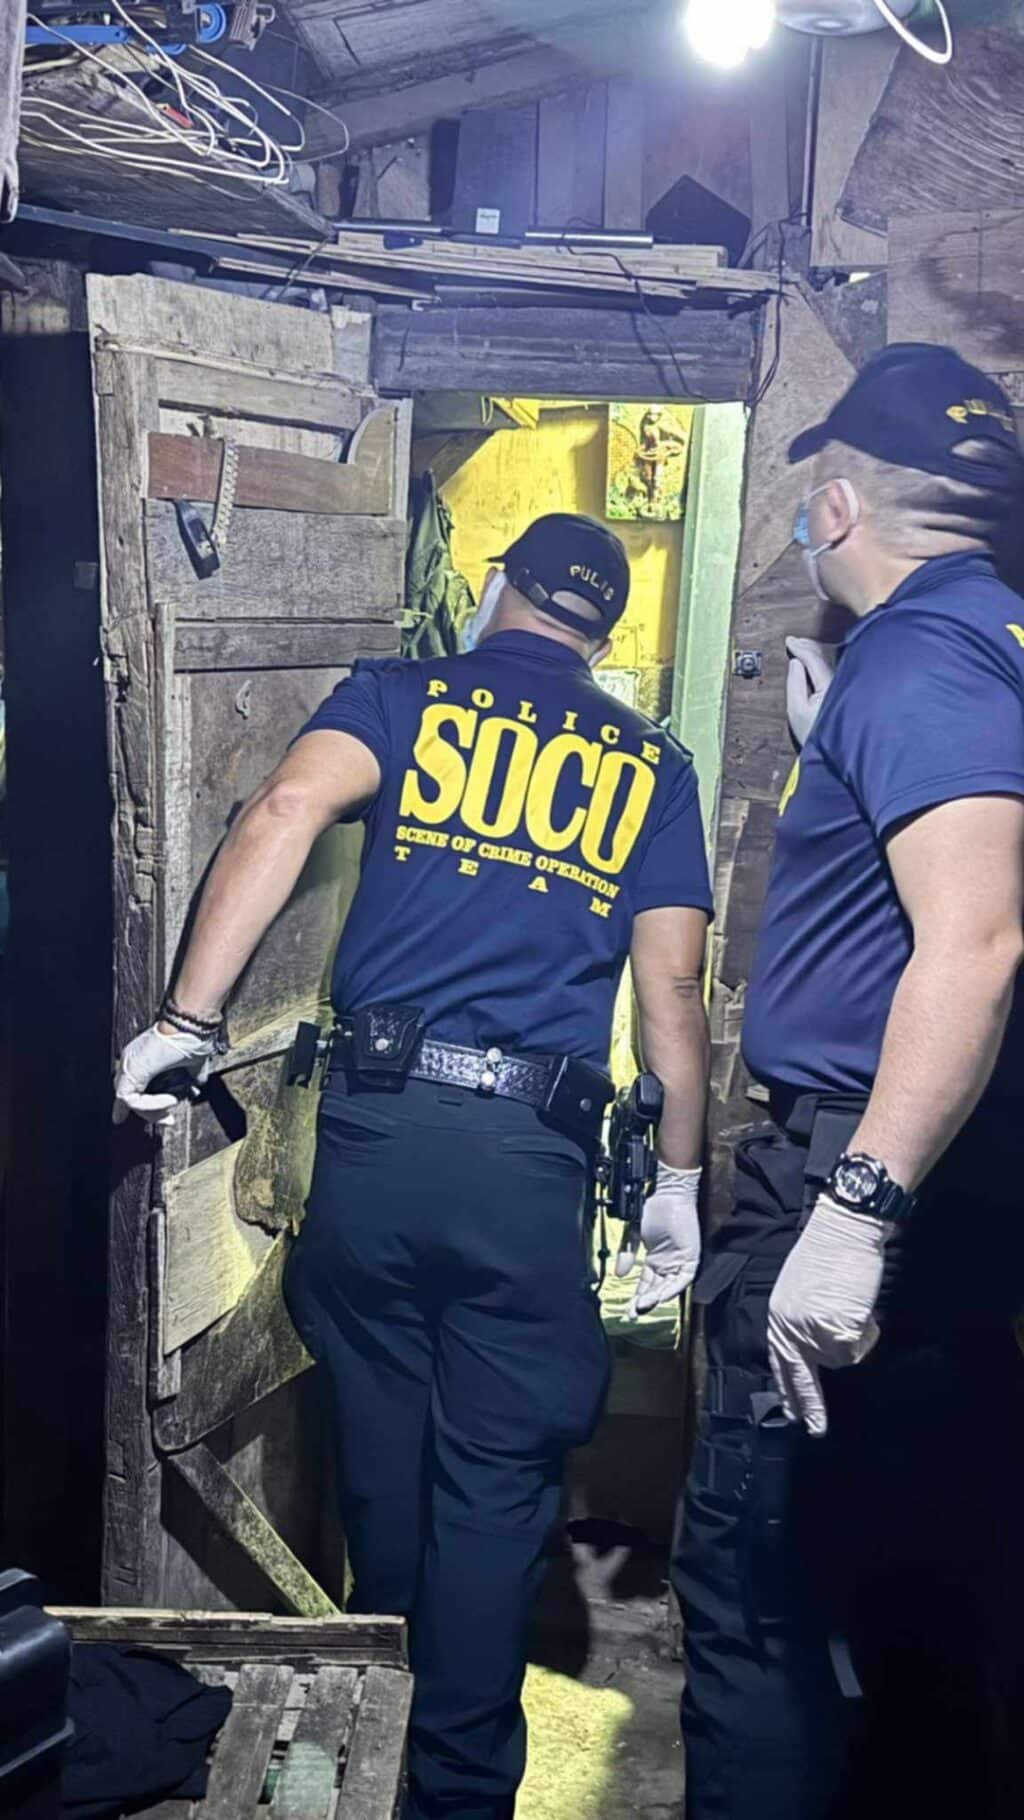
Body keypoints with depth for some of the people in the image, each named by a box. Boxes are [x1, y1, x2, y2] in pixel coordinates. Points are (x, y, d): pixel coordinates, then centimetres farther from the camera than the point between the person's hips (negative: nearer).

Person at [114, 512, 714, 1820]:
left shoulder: (400, 697, 8)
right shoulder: (650, 766, 12)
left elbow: (285, 810, -12)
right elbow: (670, 989, 5)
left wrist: (186, 1020, -13)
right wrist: (678, 1185, 11)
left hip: (377, 1123, 1)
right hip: (536, 1156, 0)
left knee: (382, 1455, 19)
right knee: (495, 1485, 11)